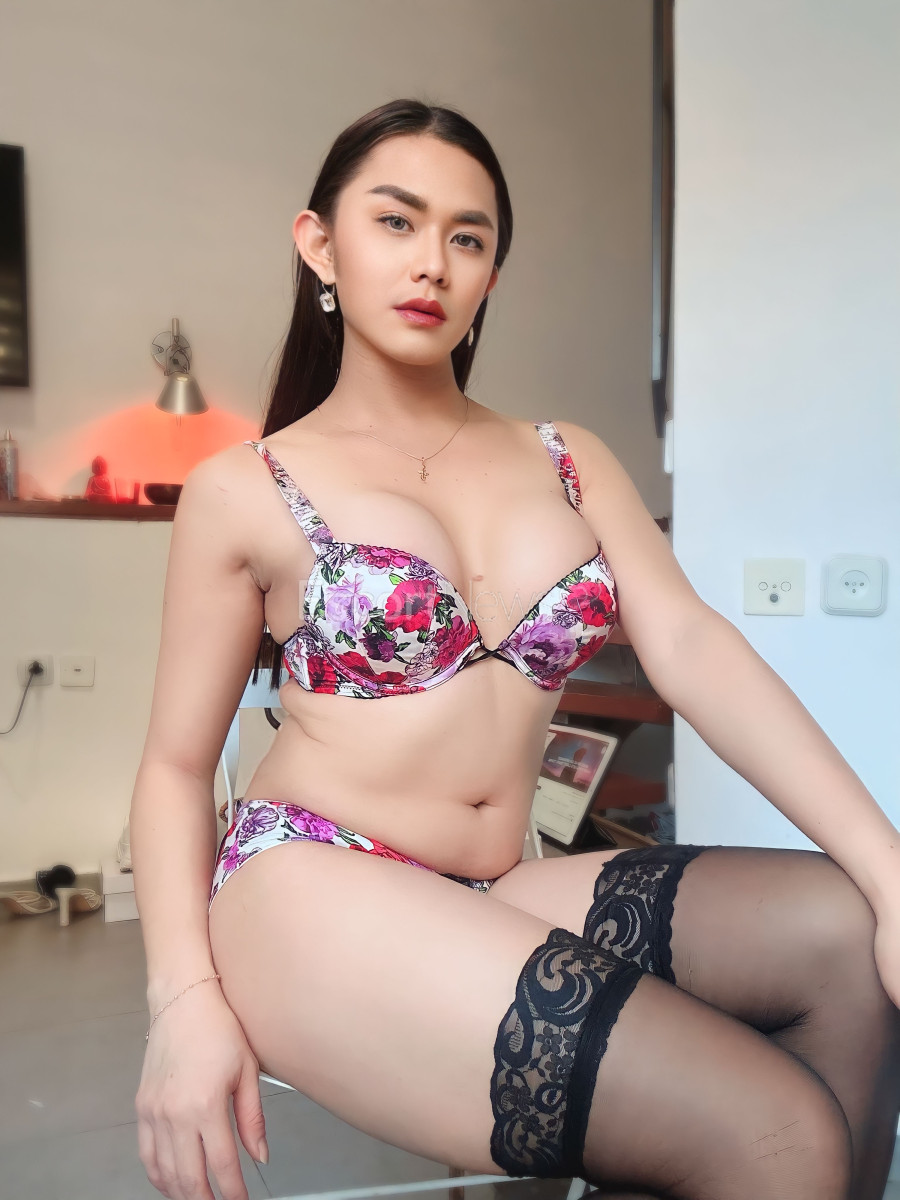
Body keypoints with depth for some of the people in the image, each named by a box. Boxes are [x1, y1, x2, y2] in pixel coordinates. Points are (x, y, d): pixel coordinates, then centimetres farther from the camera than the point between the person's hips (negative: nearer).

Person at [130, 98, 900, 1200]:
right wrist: (184, 998, -13)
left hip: (495, 899, 5)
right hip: (313, 888, -4)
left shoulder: (565, 460, 11)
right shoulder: (242, 492, 1)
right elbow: (176, 763, 3)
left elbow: (691, 645, -2)